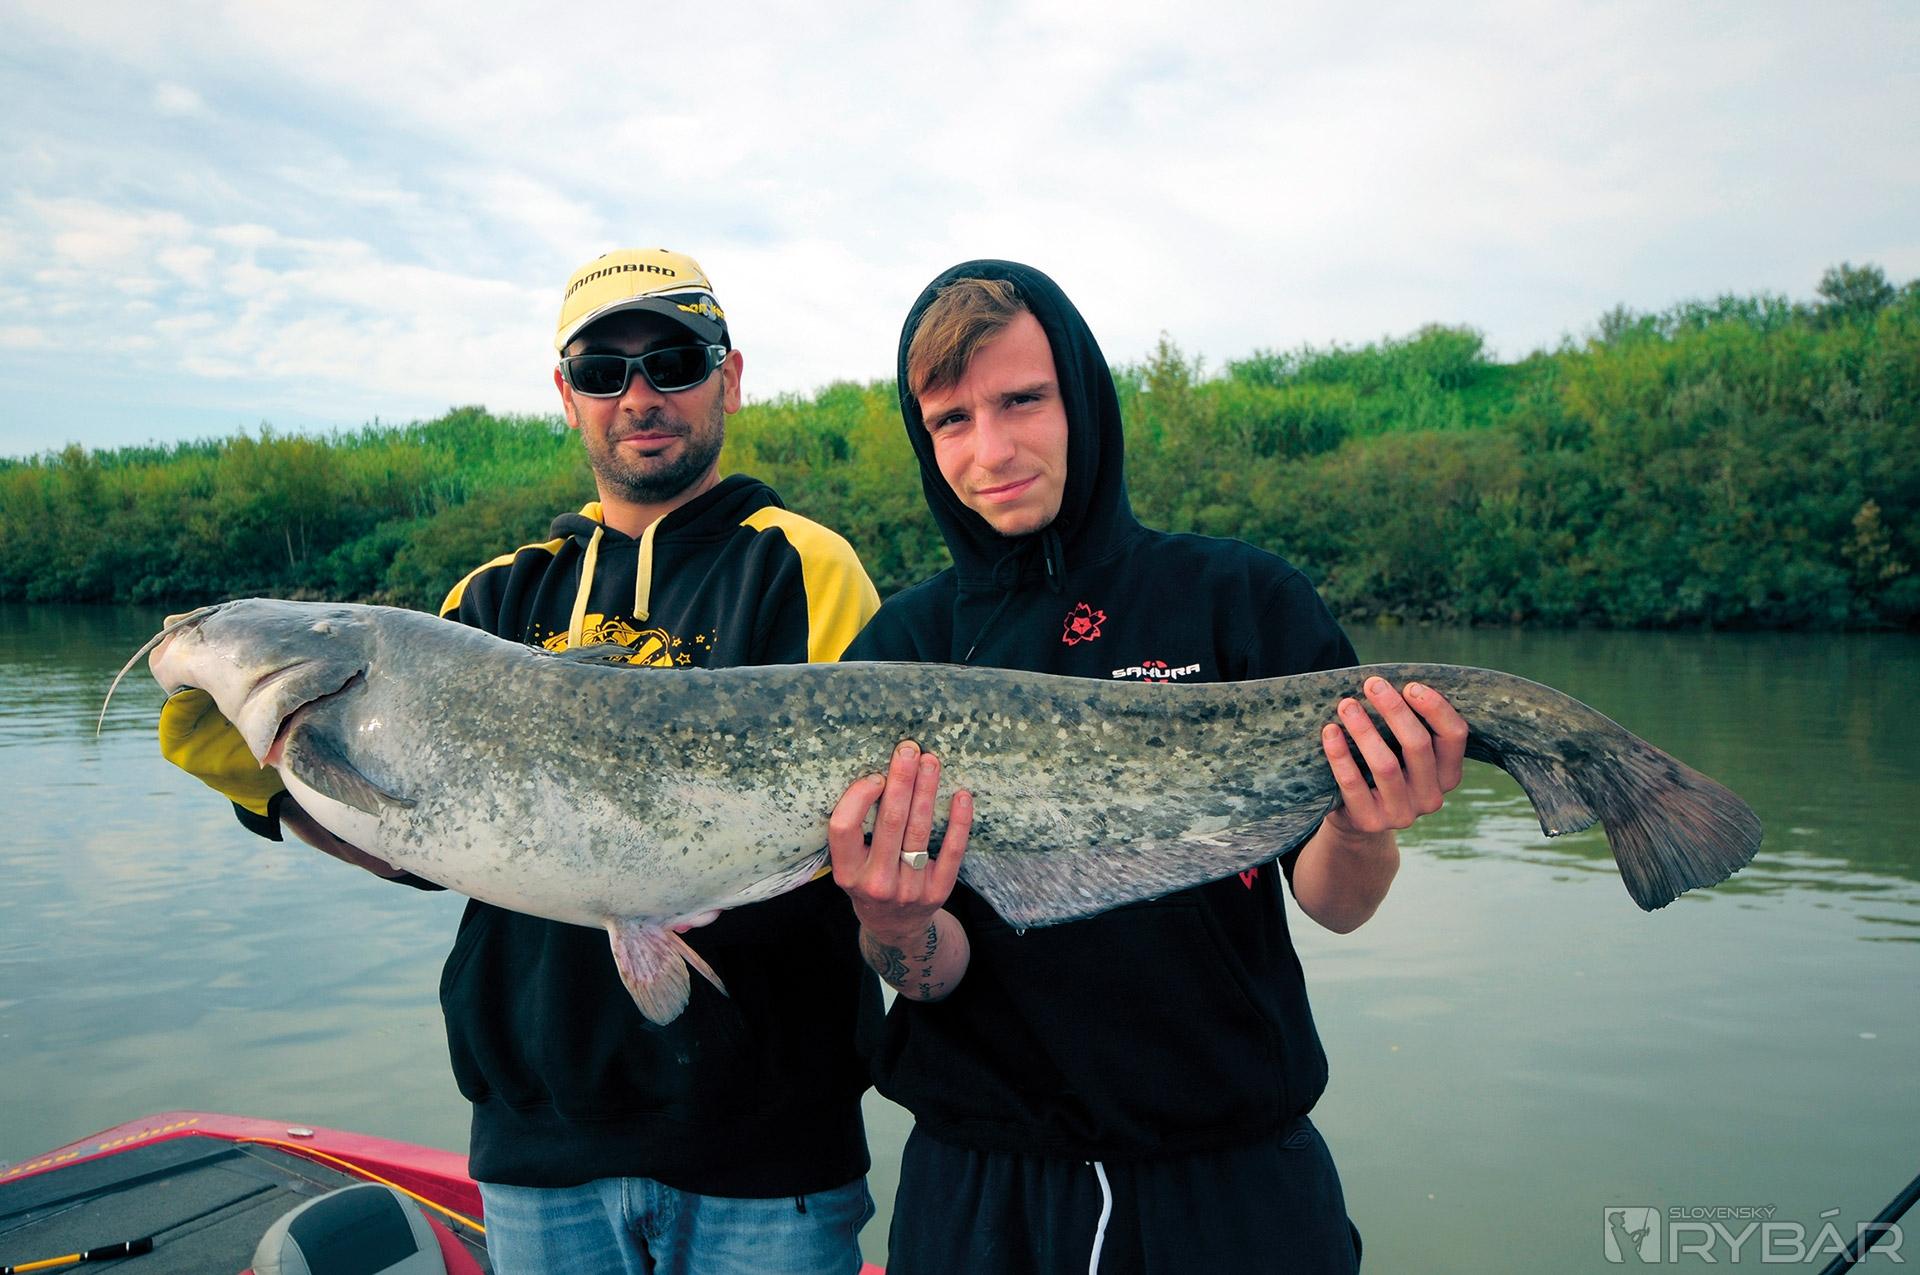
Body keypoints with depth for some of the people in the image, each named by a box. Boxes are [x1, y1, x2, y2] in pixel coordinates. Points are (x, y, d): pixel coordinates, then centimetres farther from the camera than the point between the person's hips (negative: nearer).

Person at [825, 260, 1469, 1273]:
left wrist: (1360, 834, -28)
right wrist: (894, 928, -30)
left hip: (1237, 1181, 0)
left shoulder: (1247, 597, -8)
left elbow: (1330, 905, -6)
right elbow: (935, 976, -8)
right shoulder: (898, 647, -5)